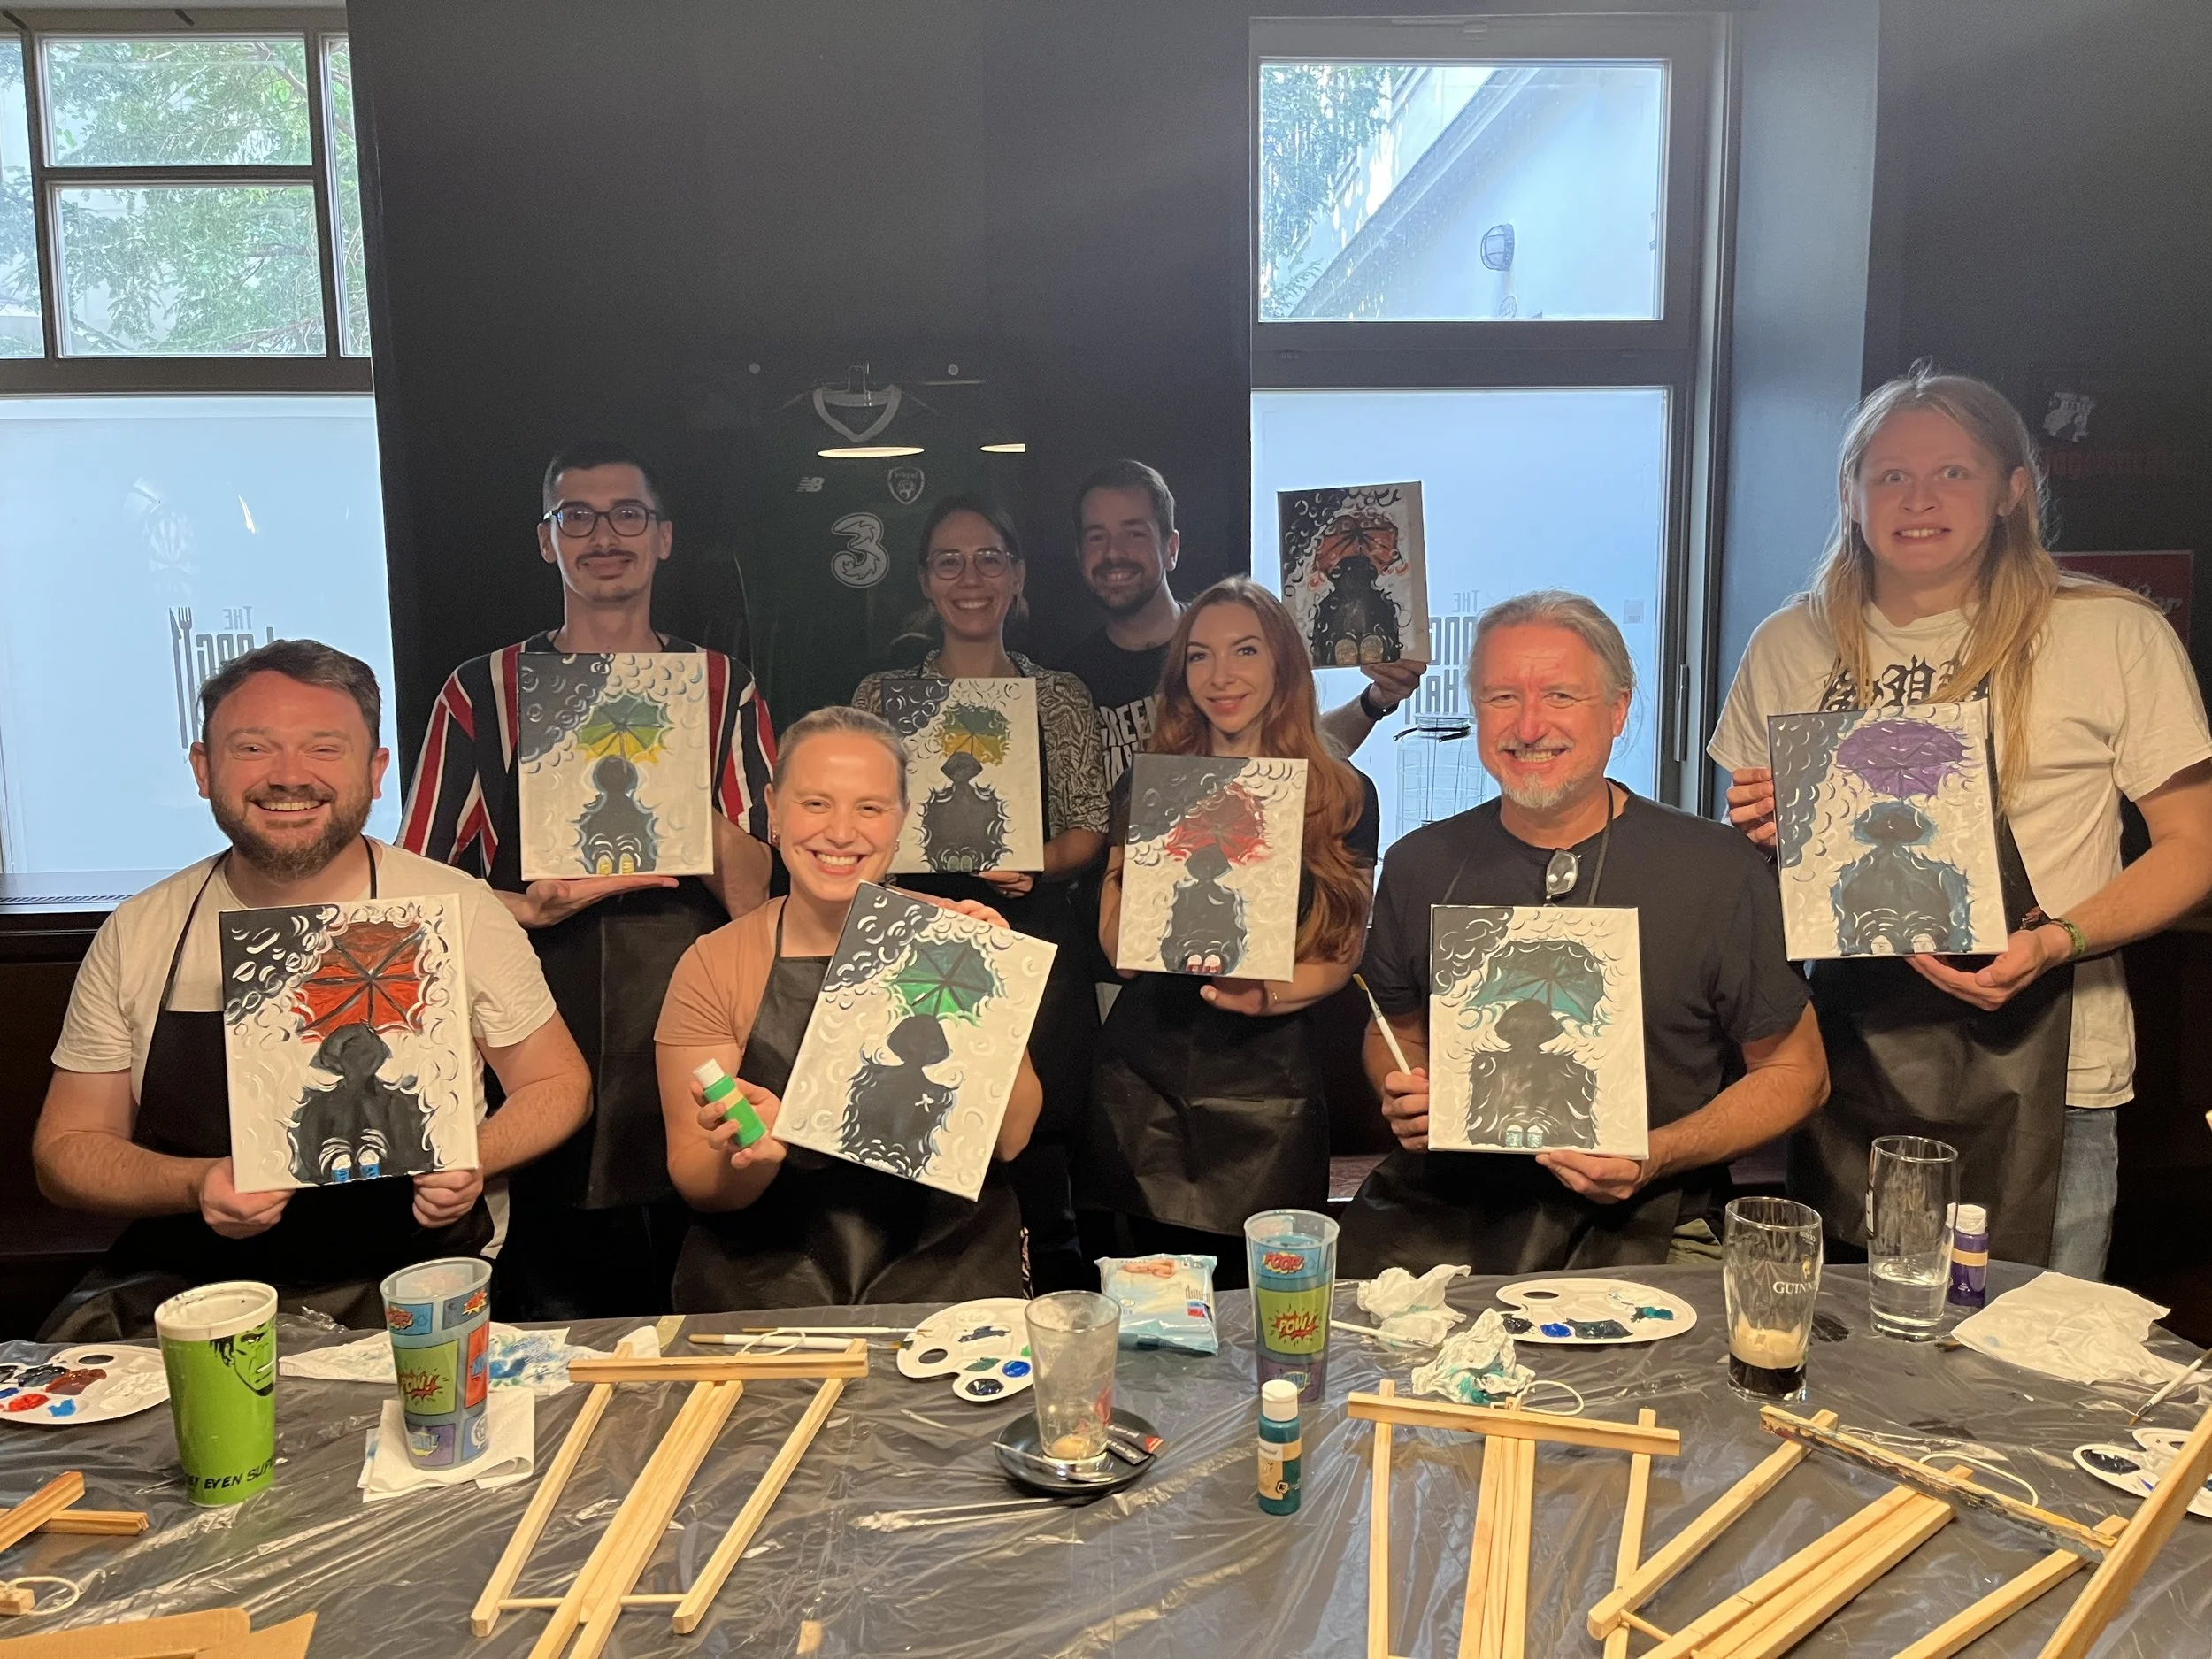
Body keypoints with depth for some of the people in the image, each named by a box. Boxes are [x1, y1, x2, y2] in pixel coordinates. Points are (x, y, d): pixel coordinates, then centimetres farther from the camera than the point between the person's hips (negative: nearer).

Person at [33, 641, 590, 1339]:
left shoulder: (458, 909, -2)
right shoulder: (135, 937, 5)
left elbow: (559, 1085, 7)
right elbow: (66, 1148, 10)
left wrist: (476, 1155, -15)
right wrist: (196, 1184, -11)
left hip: (408, 1278, -3)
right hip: (184, 1282, 3)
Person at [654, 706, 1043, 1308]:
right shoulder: (713, 966, 2)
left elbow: (1009, 1139, -1)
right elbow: (696, 1184, 2)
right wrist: (753, 1150, -19)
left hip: (945, 1256, 0)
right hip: (769, 1267, 0)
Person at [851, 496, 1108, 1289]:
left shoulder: (1059, 695, 10)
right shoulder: (883, 694, 10)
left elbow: (1091, 827, 7)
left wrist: (1038, 863, -12)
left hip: (1036, 937, 0)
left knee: (1041, 1132, -1)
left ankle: (1054, 1296, 16)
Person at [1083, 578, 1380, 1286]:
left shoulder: (1343, 796, 2)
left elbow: (1341, 955, 3)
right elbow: (1114, 941, 6)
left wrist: (1267, 994, -16)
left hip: (1264, 1074, -2)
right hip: (1143, 1070, 2)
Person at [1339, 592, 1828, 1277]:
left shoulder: (1720, 872, -4)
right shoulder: (1421, 866, 5)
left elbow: (1794, 1072, 4)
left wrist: (1655, 1157, -11)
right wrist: (1403, 1098, -3)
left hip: (1638, 1220, -1)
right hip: (1443, 1206, 2)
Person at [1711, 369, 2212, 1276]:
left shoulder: (2116, 635, -5)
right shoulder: (1789, 646, 5)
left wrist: (2054, 943, -17)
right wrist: (1754, 833, -7)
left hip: (2033, 1071, -3)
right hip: (1849, 1058, 3)